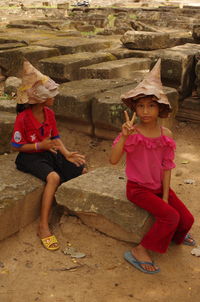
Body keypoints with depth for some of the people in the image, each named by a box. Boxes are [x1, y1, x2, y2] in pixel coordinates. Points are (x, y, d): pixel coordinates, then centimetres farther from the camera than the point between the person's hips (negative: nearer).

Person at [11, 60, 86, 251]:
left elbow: (55, 137, 9)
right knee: (54, 177, -35)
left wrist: (67, 154, -7)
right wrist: (40, 145, -22)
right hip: (29, 157, -7)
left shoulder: (49, 113, 3)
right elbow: (16, 146, -13)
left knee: (81, 170, -7)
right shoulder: (23, 118, -17)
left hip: (48, 152, 7)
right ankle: (43, 227, -30)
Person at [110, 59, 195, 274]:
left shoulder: (165, 135, -6)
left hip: (160, 186, 5)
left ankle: (175, 235, 34)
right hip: (138, 188, -5)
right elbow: (113, 160, -29)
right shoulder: (132, 132, -18)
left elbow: (166, 167, -3)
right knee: (171, 216, -22)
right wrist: (123, 137, -42)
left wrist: (165, 196, -6)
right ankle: (139, 252, -7)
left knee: (187, 219, -2)